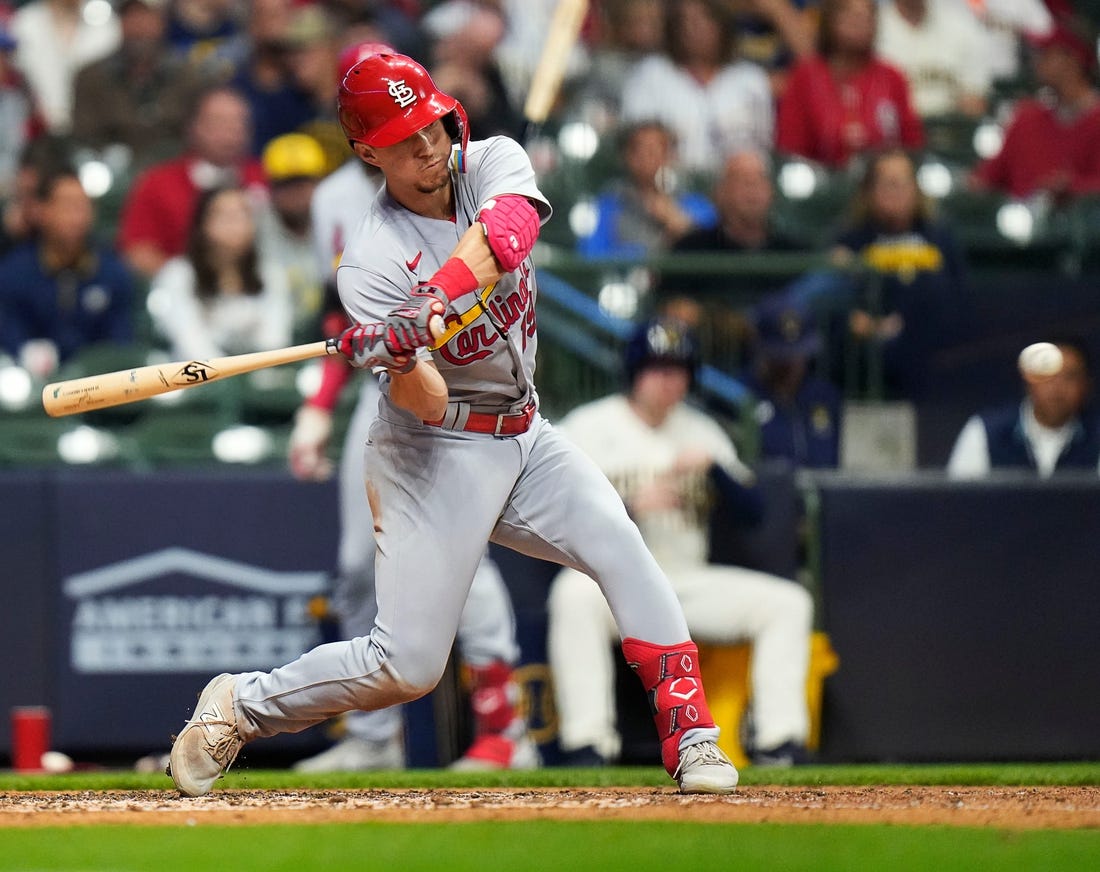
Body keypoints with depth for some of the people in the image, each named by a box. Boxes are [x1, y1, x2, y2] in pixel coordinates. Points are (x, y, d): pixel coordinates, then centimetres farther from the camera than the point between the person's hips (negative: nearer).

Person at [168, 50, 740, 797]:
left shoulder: (494, 163, -4)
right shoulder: (372, 264, -17)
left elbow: (507, 232, -29)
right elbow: (427, 403, -24)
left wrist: (430, 308, -42)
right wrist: (404, 363, -47)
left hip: (523, 438, 5)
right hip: (436, 454, -5)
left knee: (619, 545, -18)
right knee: (408, 665, -7)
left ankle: (690, 736, -16)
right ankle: (238, 707, 12)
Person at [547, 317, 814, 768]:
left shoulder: (700, 431, 14)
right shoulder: (587, 427, 0)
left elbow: (752, 511, 7)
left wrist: (713, 468, -11)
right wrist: (630, 507, -26)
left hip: (687, 582, 5)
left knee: (788, 603, -12)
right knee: (575, 595, -38)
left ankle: (780, 743, -16)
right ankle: (587, 745, -39)